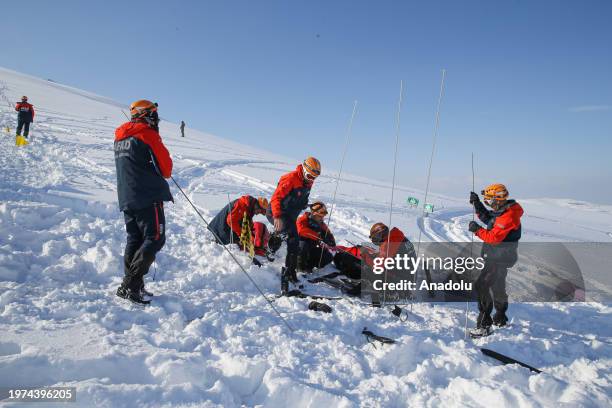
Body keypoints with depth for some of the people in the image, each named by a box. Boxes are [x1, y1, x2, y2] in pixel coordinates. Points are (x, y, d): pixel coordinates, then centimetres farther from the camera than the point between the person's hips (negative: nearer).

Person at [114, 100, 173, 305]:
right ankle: (130, 285, -12)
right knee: (154, 238, -6)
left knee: (135, 239, 13)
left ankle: (131, 285, 14)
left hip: (126, 198, 9)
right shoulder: (148, 134, -7)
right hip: (148, 197, -8)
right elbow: (166, 168, -6)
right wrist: (165, 172, 13)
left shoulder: (120, 138, 18)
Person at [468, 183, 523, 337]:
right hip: (497, 257, 11)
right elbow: (488, 218, 18)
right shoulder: (502, 211, 6)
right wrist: (477, 205, 8)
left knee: (481, 286, -15)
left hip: (499, 258, -11)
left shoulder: (508, 217, -24)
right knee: (497, 287, 24)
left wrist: (477, 230, -18)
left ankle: (484, 324, -13)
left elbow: (493, 237, -28)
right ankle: (500, 318, 43)